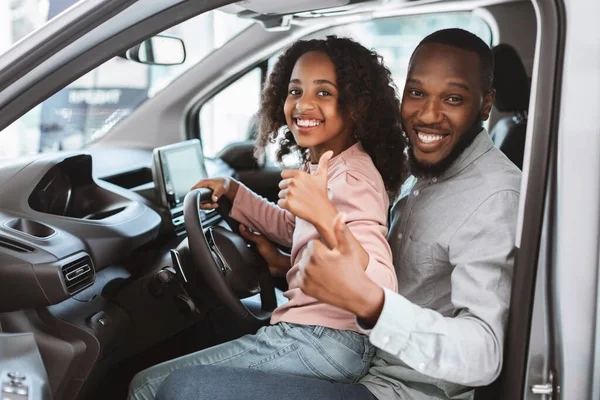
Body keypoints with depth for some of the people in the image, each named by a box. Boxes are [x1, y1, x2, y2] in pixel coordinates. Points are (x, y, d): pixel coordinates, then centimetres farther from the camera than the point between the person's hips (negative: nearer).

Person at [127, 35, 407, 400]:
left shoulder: (351, 180, -20)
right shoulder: (327, 167, 7)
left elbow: (382, 293, -33)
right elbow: (296, 229, 25)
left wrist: (324, 216, -46)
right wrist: (232, 191, 18)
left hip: (324, 343, -9)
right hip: (316, 333, 9)